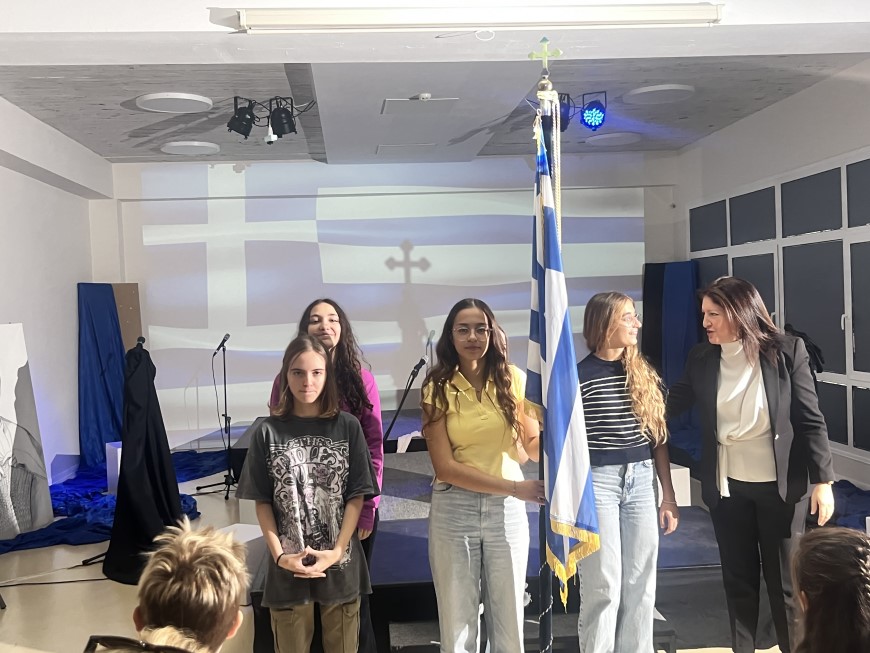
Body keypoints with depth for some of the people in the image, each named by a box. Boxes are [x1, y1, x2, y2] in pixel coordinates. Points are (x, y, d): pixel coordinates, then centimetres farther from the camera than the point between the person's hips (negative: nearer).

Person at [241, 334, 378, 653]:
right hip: (289, 567, 0)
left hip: (341, 565, 0)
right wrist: (279, 555, -9)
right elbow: (262, 502, 0)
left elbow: (357, 496, -2)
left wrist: (337, 552, -11)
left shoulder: (348, 427, -1)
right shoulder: (268, 432, -2)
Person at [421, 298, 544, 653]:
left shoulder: (512, 378, -2)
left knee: (508, 619, 12)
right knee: (458, 621, 11)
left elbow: (531, 444, 3)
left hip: (507, 509, 1)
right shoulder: (438, 387, -6)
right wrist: (515, 487, -19)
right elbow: (445, 467, -11)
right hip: (454, 510, -1)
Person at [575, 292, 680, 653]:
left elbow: (658, 437, 12)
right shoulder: (578, 376, -8)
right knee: (603, 587, 0)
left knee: (641, 585, 10)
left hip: (641, 480, 5)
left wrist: (669, 495, 11)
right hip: (597, 482, -5)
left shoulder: (645, 374, 7)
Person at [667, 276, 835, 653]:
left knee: (784, 581, 10)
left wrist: (822, 480, -11)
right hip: (727, 487, 3)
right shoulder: (701, 358, -2)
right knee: (738, 578, 15)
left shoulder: (786, 351, -10)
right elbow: (671, 405, 6)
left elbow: (811, 420, -8)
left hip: (780, 485, -3)